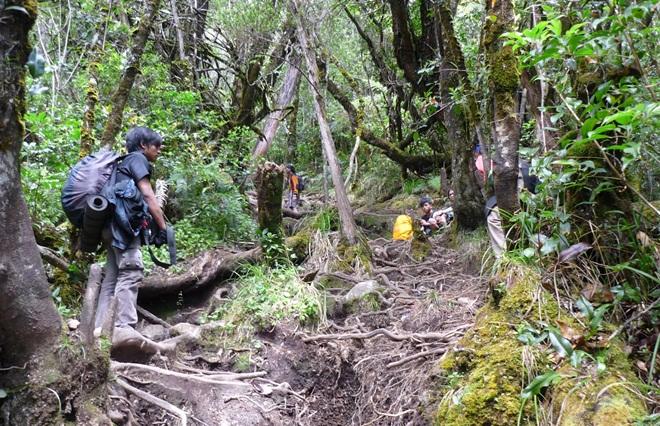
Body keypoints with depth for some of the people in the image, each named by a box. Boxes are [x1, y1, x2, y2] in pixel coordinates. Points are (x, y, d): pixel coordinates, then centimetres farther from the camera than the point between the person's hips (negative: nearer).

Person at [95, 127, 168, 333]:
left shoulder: (124, 163, 30)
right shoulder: (137, 158, 2)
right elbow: (147, 195, -8)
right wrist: (163, 227, -10)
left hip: (115, 225, 10)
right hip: (124, 224, -10)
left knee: (113, 276, 6)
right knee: (131, 273, -14)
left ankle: (102, 328, 6)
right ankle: (124, 328, -19)